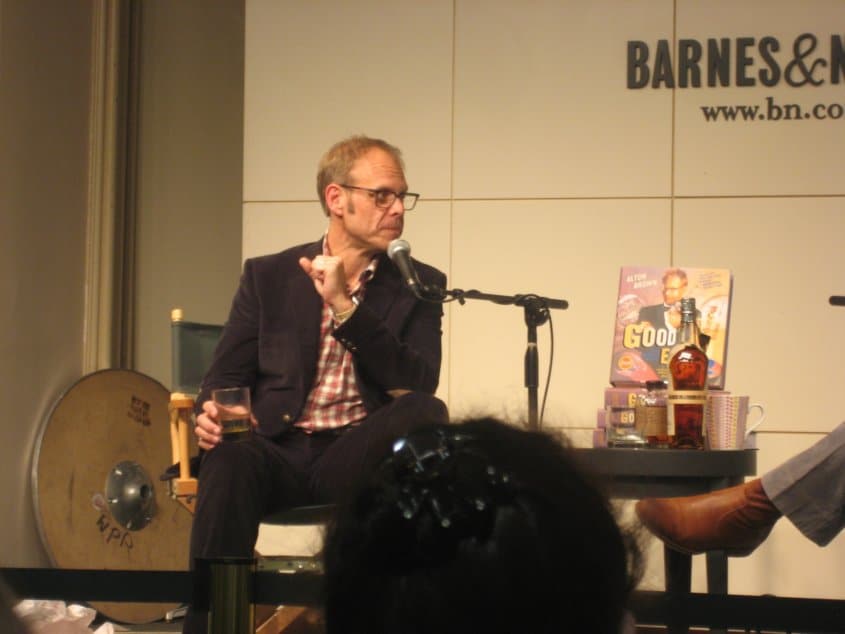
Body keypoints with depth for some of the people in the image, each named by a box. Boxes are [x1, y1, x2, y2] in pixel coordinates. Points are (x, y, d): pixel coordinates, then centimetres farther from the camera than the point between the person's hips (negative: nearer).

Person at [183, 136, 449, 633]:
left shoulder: (420, 285, 10)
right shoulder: (268, 276, 12)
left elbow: (418, 387, -5)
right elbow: (226, 377, 9)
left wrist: (345, 306, -14)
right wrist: (211, 415, -17)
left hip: (356, 461, 0)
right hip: (279, 453, 0)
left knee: (427, 413, -30)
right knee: (229, 462, -35)